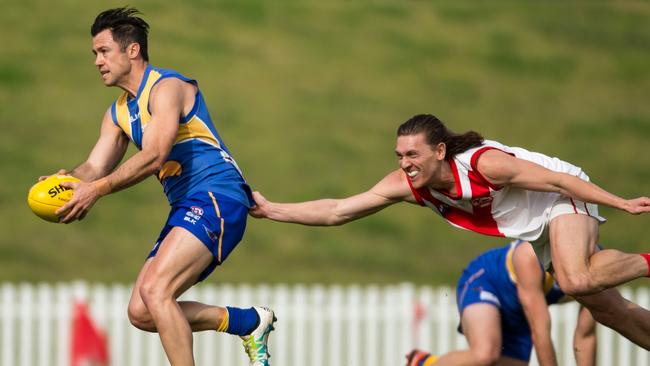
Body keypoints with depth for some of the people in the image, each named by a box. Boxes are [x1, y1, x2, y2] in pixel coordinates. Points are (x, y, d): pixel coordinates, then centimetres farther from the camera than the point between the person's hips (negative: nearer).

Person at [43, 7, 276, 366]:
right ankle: (248, 322, 15)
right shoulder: (118, 114, 19)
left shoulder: (167, 87, -10)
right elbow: (95, 167, 10)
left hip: (216, 196, -10)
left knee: (154, 290, -26)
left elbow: (154, 157, -23)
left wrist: (98, 189, -30)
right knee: (141, 312, 4)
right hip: (186, 208, 10)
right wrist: (68, 178, -13)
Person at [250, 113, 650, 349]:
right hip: (529, 229, 7)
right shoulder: (406, 184, -17)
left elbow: (559, 180, -29)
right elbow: (337, 211, -14)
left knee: (577, 281, -34)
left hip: (565, 198, -7)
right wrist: (270, 210, -21)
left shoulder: (484, 163, -35)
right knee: (600, 303, 5)